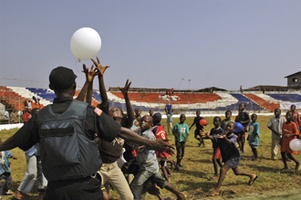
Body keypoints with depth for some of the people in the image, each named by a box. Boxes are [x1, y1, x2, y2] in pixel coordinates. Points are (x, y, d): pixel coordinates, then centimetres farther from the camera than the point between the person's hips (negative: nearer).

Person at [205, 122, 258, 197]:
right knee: (236, 172, 23)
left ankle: (216, 190, -16)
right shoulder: (223, 135, -5)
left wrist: (224, 138, -64)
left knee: (223, 170, -19)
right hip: (227, 156, 8)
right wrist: (207, 136, -40)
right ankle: (252, 176, 48)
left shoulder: (233, 136, -20)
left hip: (234, 157, -8)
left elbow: (230, 142, -43)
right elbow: (214, 138, -19)